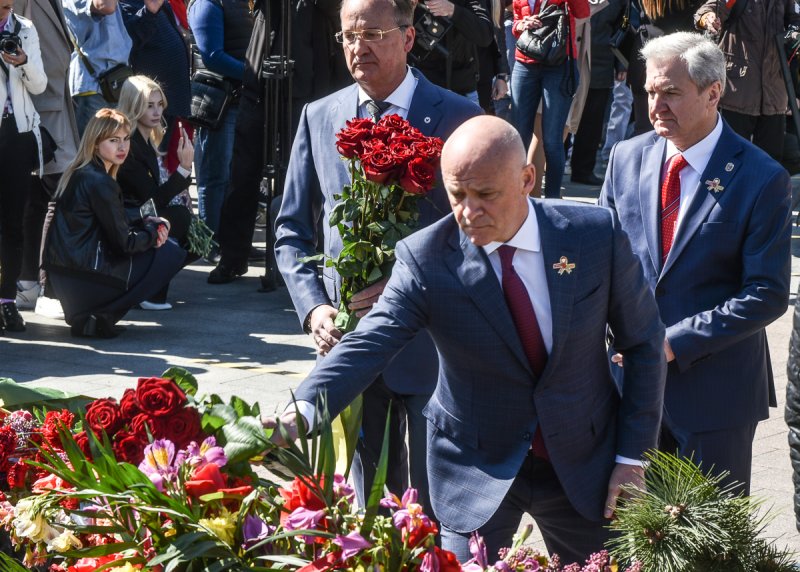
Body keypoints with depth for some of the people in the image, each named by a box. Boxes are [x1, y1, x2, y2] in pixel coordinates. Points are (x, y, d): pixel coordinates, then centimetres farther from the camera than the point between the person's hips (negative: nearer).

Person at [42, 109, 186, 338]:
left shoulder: (77, 173, 13)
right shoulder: (98, 182, -16)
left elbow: (116, 231, 17)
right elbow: (125, 242, -12)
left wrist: (150, 226, 2)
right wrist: (154, 229, 6)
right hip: (83, 282, -9)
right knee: (171, 253, -1)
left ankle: (89, 313, 11)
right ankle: (99, 317, -4)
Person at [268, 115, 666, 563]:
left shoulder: (597, 234, -12)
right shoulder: (425, 258, -15)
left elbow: (644, 341, -2)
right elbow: (368, 345, -24)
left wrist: (632, 456, -4)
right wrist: (301, 412, -42)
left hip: (584, 462, 2)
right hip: (476, 471, -1)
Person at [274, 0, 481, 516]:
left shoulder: (456, 118, -5)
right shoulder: (319, 118, 8)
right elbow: (292, 231, 11)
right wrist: (314, 308, -5)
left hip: (428, 340, -3)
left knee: (428, 499, 3)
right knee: (364, 497, 12)